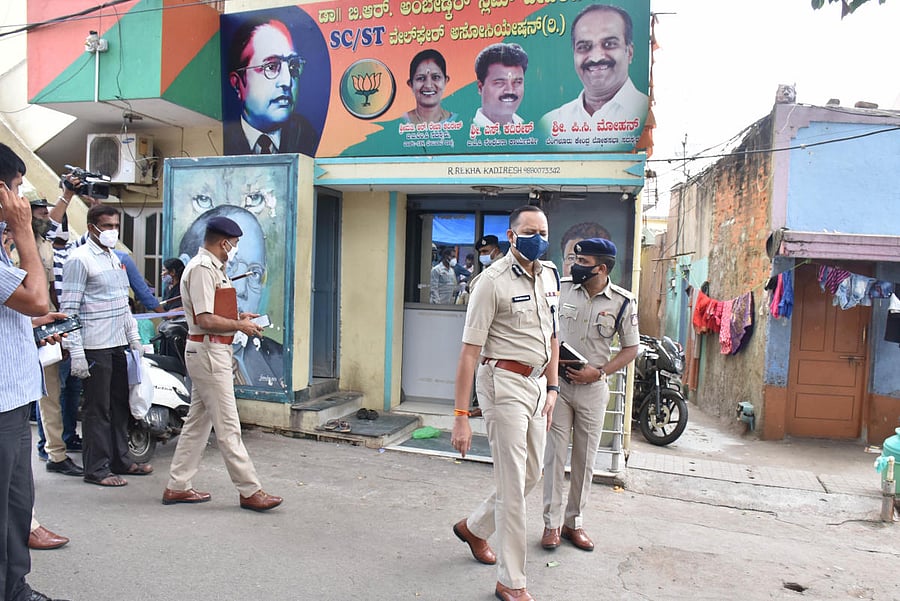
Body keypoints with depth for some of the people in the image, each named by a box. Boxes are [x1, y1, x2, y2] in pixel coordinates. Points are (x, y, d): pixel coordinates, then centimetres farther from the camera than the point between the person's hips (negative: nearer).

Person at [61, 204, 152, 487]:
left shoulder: (115, 258, 16)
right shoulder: (79, 259, -10)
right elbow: (69, 309, -14)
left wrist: (134, 337, 18)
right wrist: (76, 352, -18)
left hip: (118, 344, 8)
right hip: (95, 345, -8)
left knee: (120, 404, 14)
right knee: (98, 409, -1)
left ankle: (120, 459, 25)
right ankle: (96, 469, 10)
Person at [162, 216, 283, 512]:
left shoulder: (213, 268, 17)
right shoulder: (202, 268, -15)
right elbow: (205, 320, -21)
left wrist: (238, 317, 10)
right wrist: (240, 326, -10)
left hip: (212, 353, 11)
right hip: (209, 352, -11)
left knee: (198, 421, 15)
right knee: (228, 426, -5)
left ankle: (177, 486, 23)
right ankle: (250, 491, 1)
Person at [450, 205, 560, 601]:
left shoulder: (549, 274, 8)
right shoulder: (493, 281, -14)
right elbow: (469, 351, -17)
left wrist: (552, 386, 14)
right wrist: (461, 417, -19)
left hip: (536, 383, 8)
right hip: (504, 382, -8)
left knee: (531, 476, 18)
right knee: (513, 485, -1)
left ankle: (474, 527, 41)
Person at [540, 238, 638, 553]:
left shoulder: (623, 302, -6)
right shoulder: (561, 288, -2)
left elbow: (631, 349, 1)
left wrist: (598, 372, -12)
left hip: (593, 388, 0)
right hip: (557, 382, 0)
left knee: (585, 459, 10)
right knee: (555, 454, 3)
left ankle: (575, 522, 26)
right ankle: (552, 523, 16)